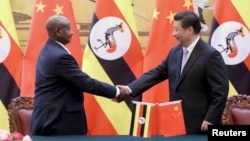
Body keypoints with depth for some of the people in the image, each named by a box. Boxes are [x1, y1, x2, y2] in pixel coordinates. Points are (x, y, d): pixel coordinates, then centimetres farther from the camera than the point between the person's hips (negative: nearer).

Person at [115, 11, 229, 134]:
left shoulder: (211, 55, -14)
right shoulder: (174, 52, 10)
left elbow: (220, 91, -16)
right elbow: (156, 73, 9)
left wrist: (210, 120, -20)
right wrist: (130, 89, -3)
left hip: (200, 126, -7)